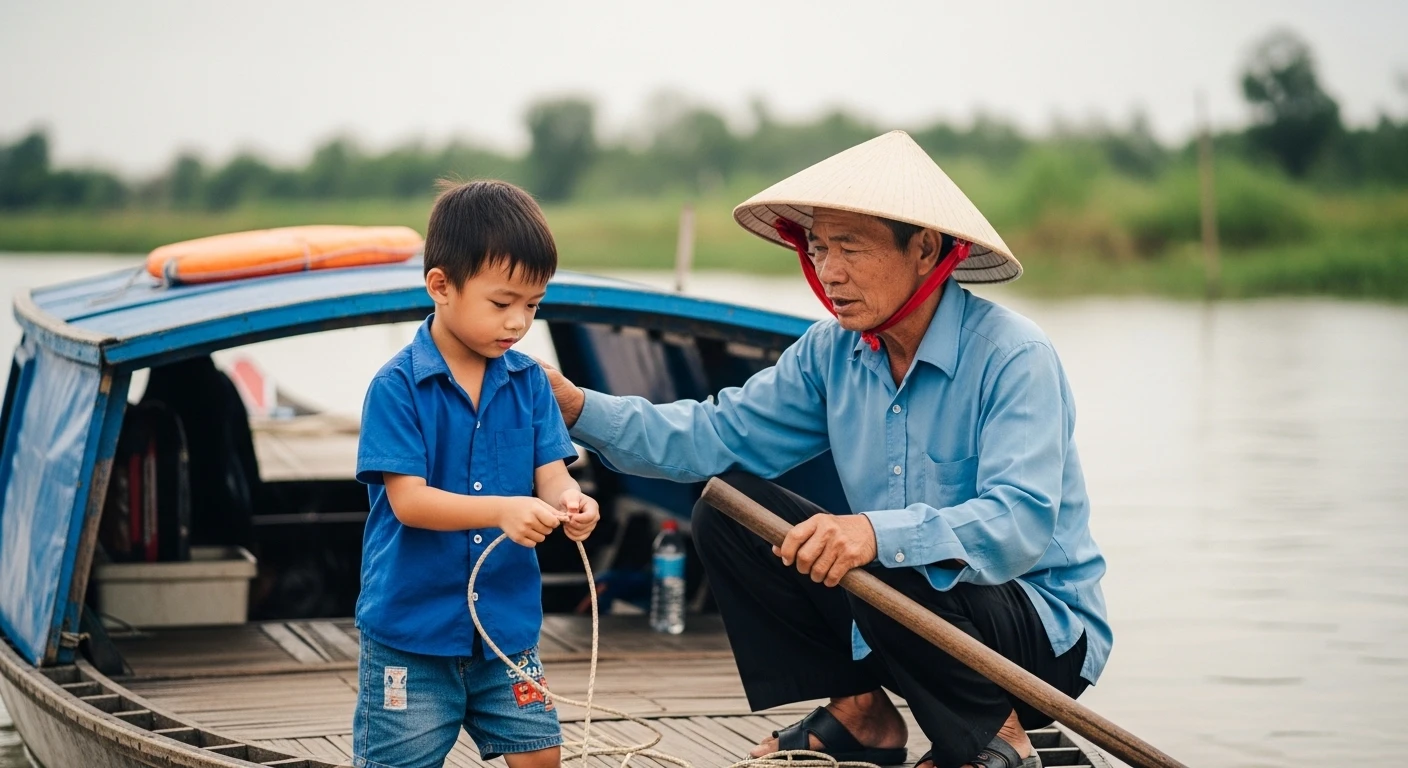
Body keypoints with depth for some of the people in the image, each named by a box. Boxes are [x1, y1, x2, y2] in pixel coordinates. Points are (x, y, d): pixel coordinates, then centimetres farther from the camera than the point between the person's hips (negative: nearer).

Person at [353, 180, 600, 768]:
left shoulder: (529, 382, 3)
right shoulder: (397, 386, -13)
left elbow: (551, 476, -1)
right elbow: (407, 499, -18)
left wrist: (569, 504, -25)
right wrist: (503, 510, -32)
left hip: (508, 621, 4)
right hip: (411, 625, -4)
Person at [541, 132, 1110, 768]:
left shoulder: (1012, 357, -22)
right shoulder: (834, 351, 0)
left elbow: (1022, 523, -34)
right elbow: (720, 435, 0)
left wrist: (879, 534, -50)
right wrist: (579, 408, -14)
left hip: (1046, 632, -7)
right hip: (902, 600, 7)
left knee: (889, 577, -36)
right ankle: (859, 714, 7)